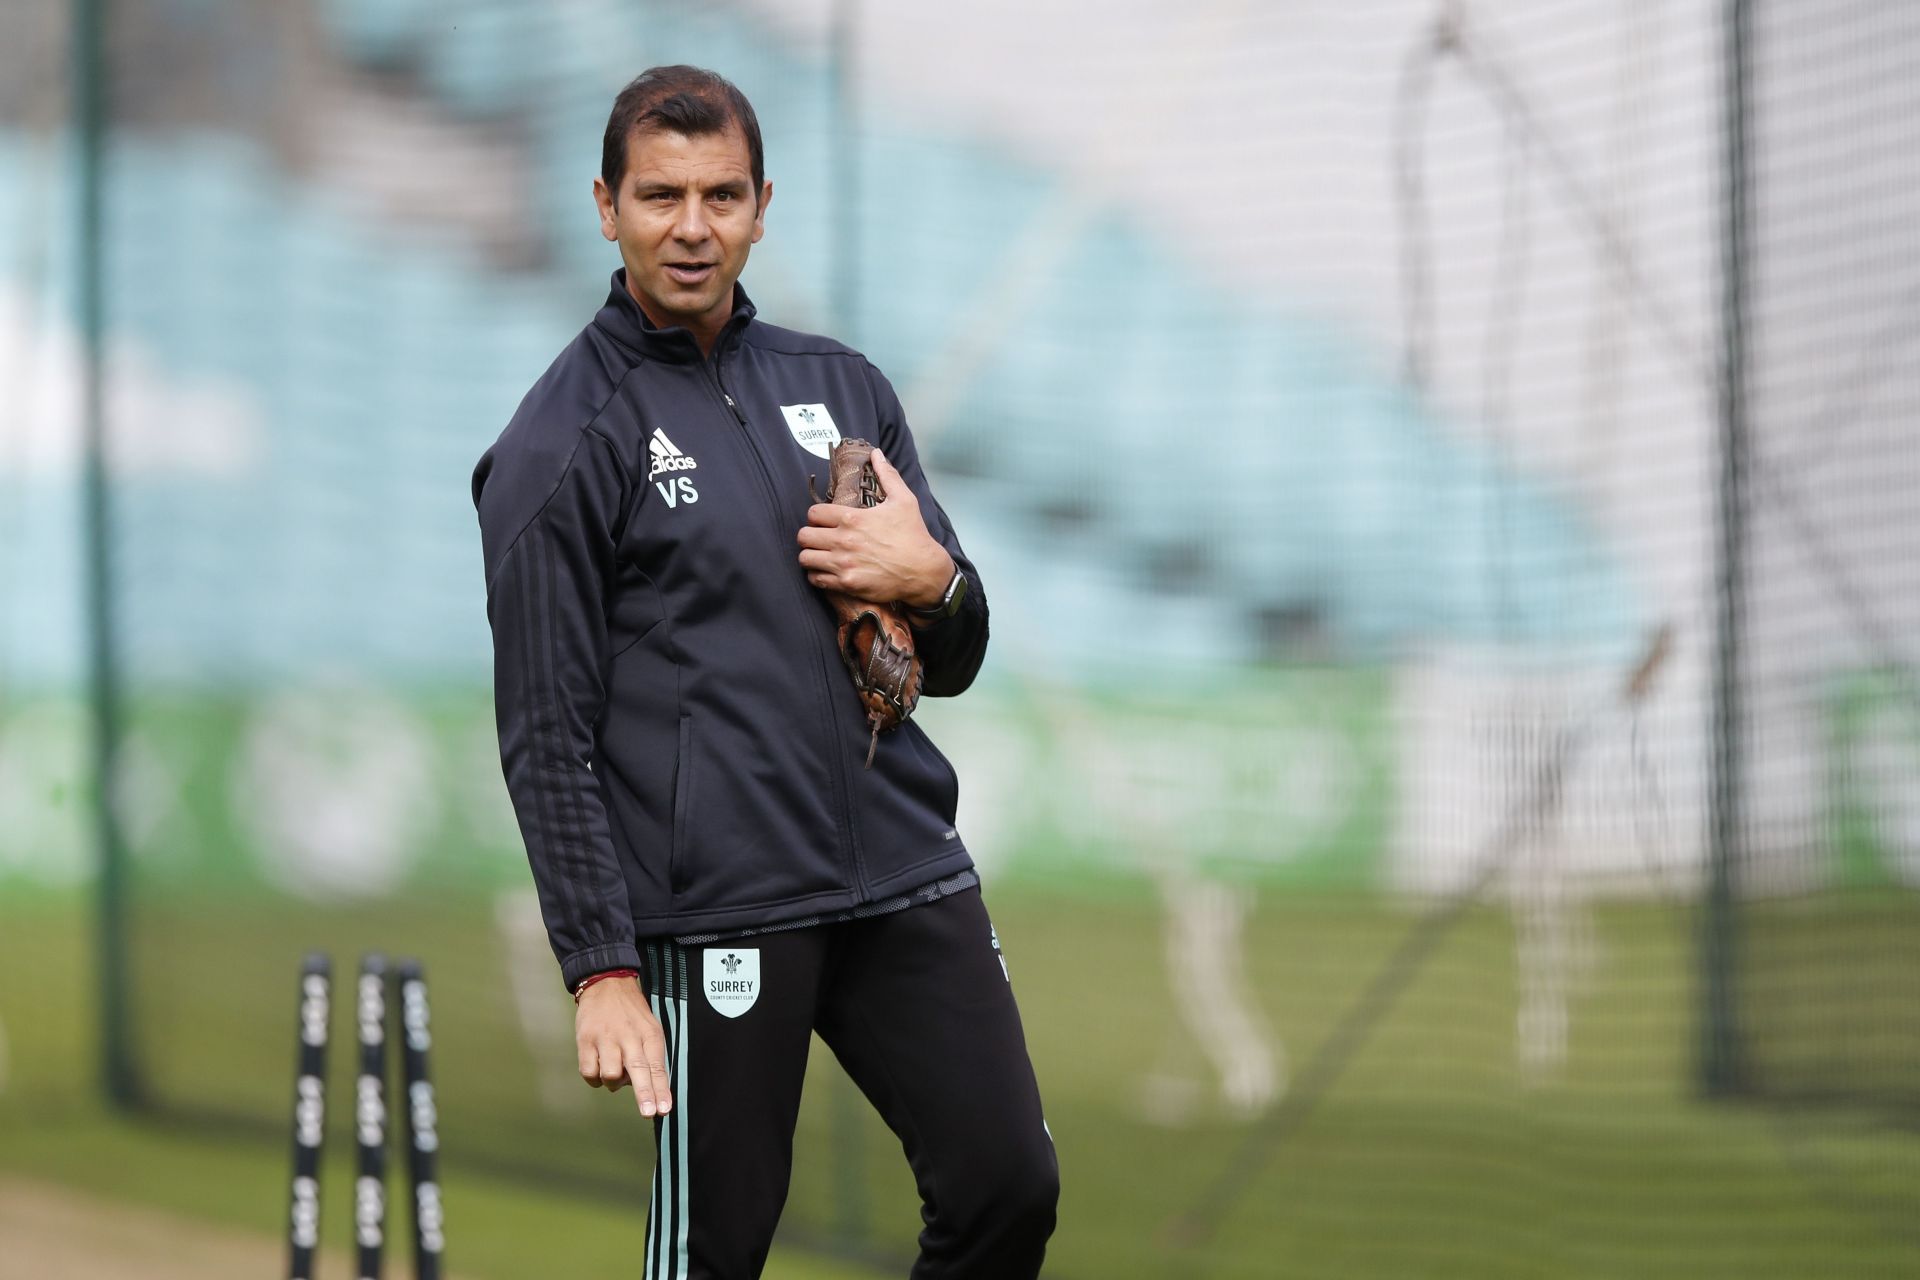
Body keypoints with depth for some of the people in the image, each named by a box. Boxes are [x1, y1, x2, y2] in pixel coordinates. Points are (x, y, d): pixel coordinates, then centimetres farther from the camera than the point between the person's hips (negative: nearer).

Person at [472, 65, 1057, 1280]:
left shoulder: (842, 388, 15)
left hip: (907, 876, 5)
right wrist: (602, 967, -13)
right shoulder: (560, 445, -2)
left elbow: (954, 663, 19)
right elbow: (547, 735, -6)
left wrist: (930, 578, -4)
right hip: (717, 912, -5)